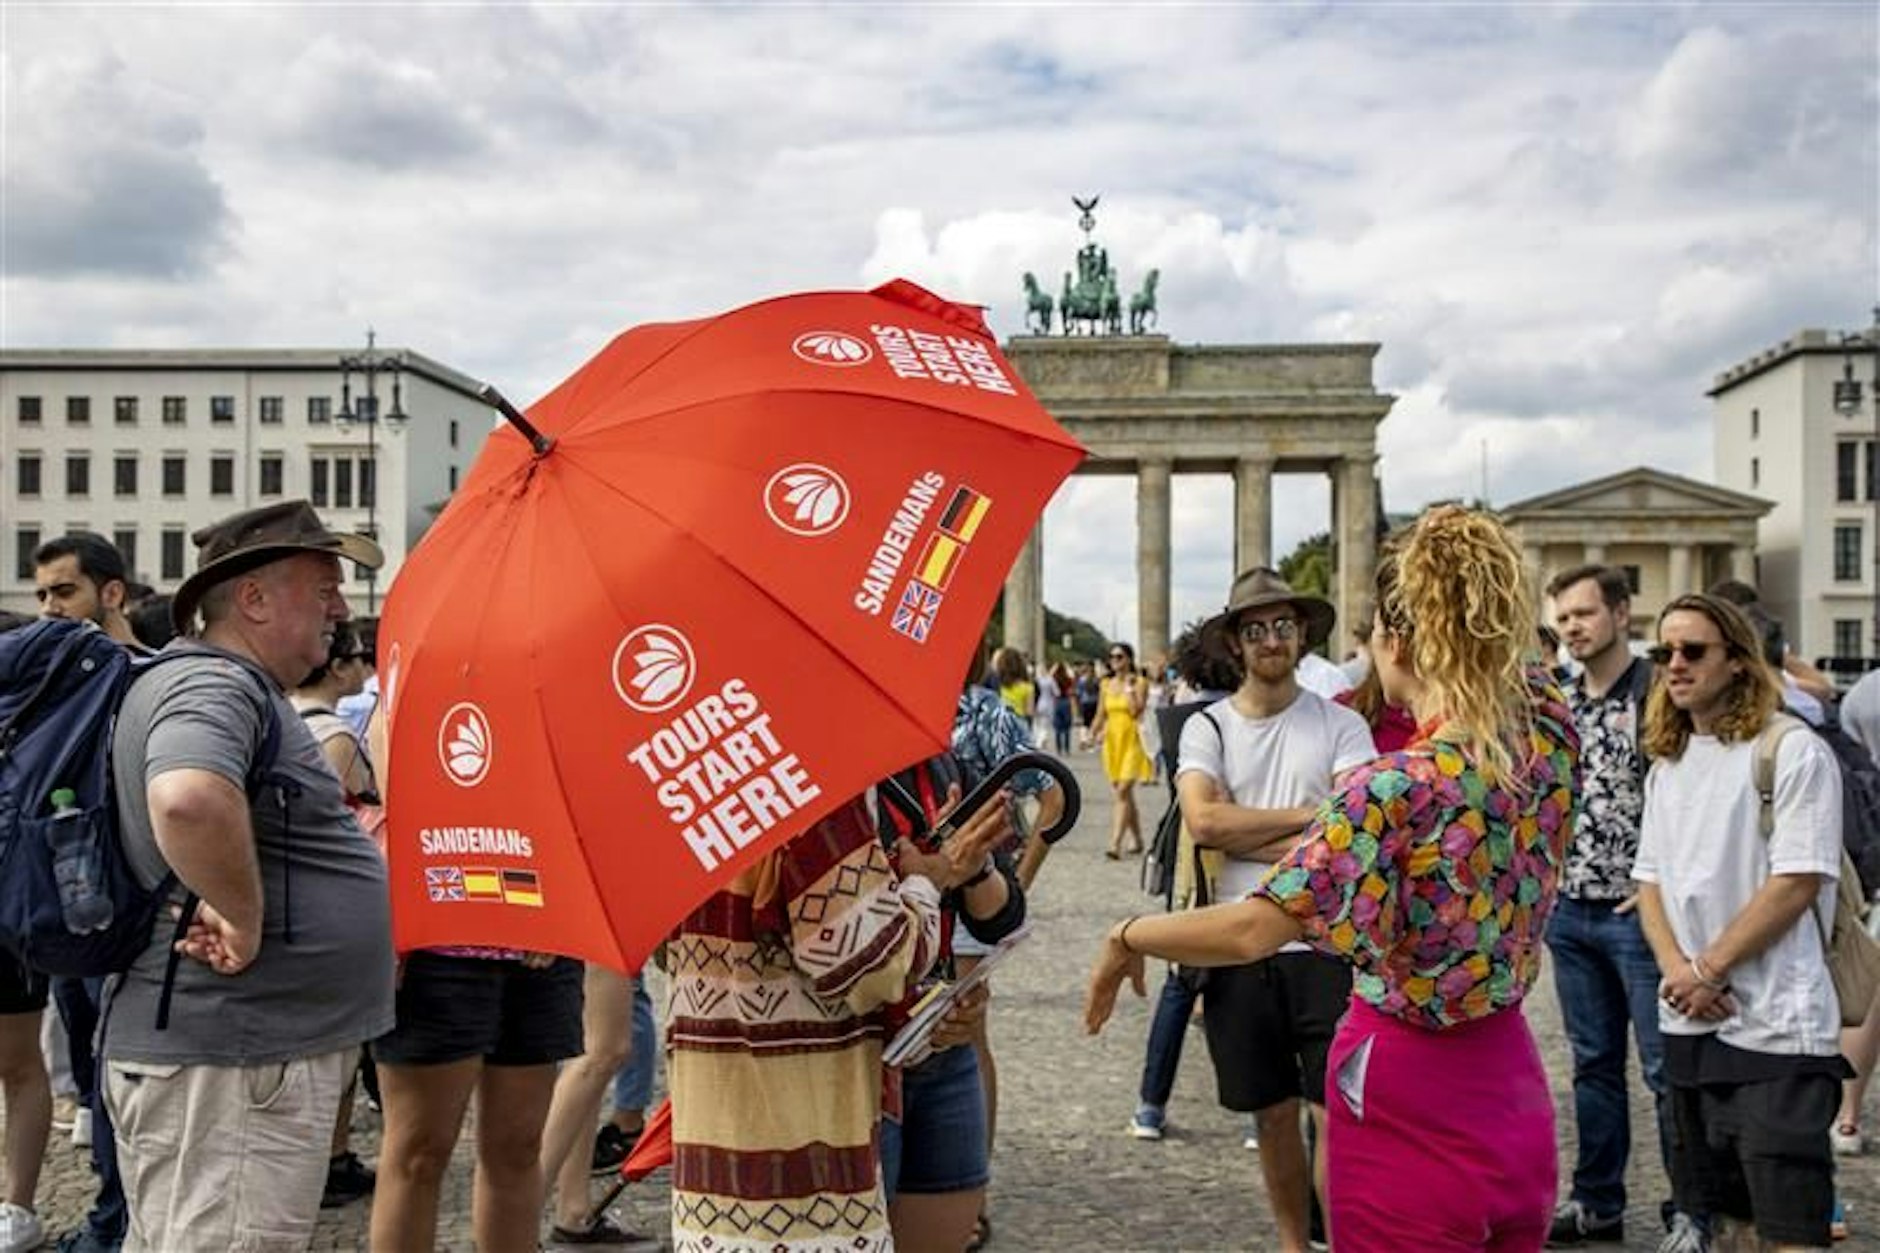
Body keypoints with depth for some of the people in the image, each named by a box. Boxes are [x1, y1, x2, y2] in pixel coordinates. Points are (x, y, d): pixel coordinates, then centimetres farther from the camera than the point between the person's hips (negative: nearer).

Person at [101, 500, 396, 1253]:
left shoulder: (231, 687, 17)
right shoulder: (213, 686, -17)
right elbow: (189, 800, -39)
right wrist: (245, 920, -26)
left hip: (247, 1047, 11)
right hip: (230, 1058, -11)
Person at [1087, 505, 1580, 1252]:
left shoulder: (1395, 789, -25)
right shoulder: (1549, 733, -6)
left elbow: (1251, 931, -28)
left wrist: (1129, 937, -14)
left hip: (1409, 1102, -7)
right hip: (1511, 1089, 7)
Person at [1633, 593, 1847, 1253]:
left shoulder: (1794, 753, -9)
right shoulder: (1667, 764, 13)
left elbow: (1796, 883, -14)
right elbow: (1650, 880, 11)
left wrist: (1708, 969, -12)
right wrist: (1676, 969, -6)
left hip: (1776, 1026, -7)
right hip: (1689, 1025, 7)